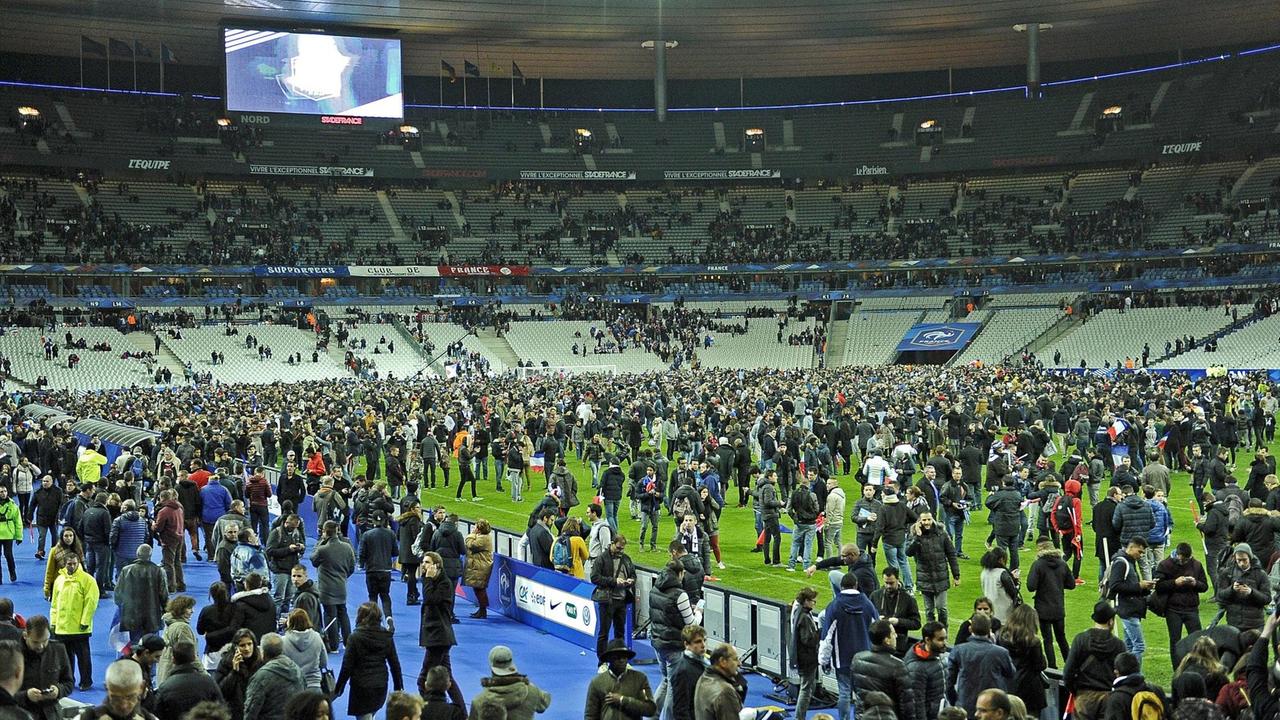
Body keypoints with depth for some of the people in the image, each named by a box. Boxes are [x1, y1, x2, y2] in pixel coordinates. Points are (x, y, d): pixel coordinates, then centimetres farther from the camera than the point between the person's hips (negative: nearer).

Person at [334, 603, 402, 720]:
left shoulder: (355, 637, -13)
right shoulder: (387, 637, -2)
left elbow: (347, 666, -13)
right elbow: (394, 663, 1)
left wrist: (338, 688, -2)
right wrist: (398, 687, 11)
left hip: (361, 687, -4)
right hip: (381, 686, 4)